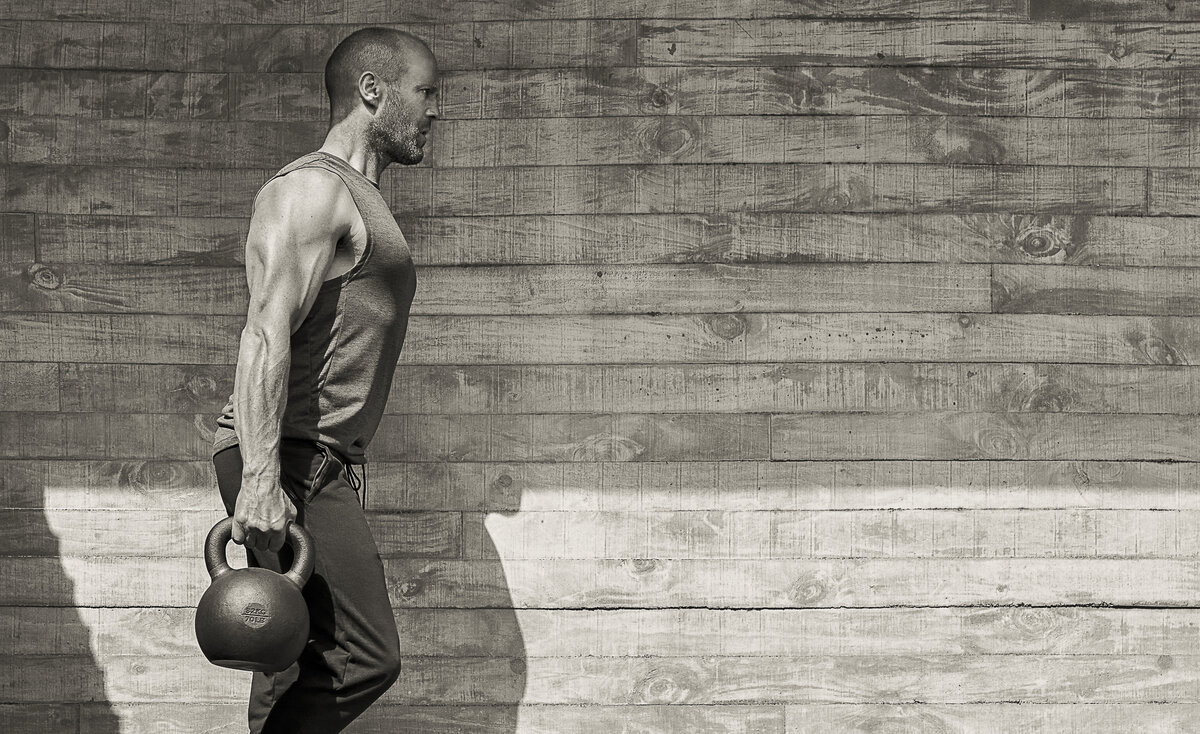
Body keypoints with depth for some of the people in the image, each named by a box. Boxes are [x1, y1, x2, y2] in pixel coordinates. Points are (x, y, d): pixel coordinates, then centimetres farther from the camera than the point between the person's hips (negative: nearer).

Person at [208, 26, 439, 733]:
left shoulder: (360, 201, 23)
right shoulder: (313, 189, -9)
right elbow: (266, 334, -20)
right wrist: (260, 479, -29)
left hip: (326, 462, 10)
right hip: (289, 463, -10)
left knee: (303, 662, 8)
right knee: (363, 657, -16)